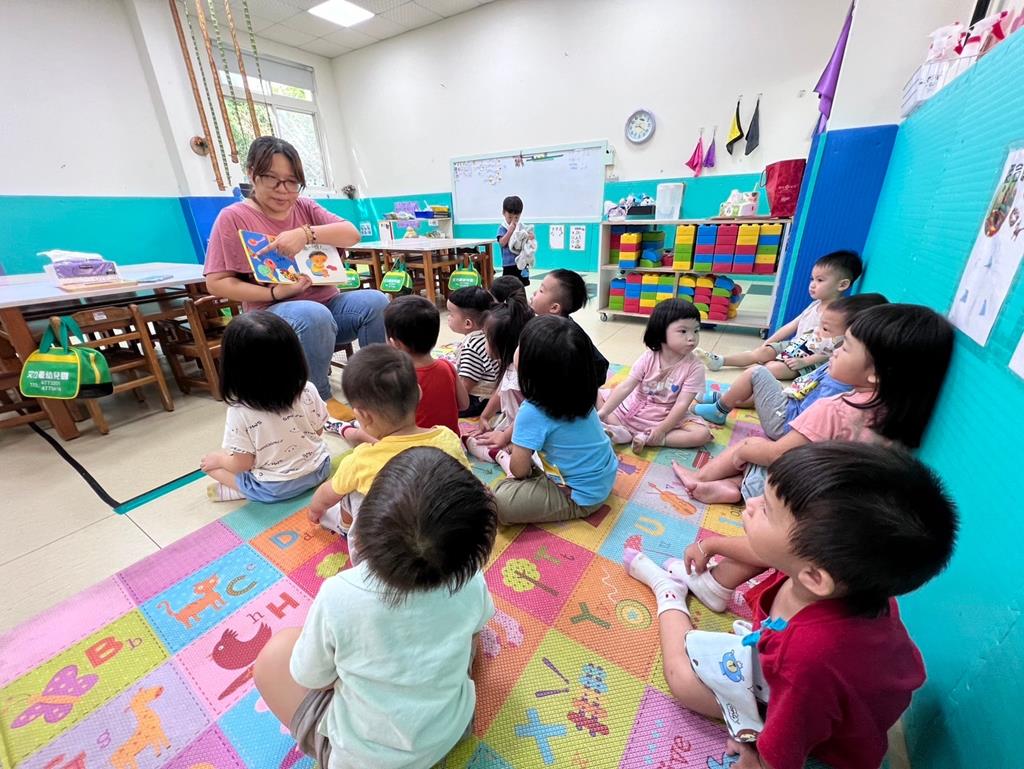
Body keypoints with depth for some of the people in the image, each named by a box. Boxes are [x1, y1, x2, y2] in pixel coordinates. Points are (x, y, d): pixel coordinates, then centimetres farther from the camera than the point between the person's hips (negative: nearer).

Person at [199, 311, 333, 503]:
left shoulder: (240, 412, -24)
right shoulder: (308, 391, -16)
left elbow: (241, 464, -16)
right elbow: (318, 431, -2)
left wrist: (218, 458, 5)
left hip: (274, 489, -3)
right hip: (318, 470, 4)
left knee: (208, 462, 14)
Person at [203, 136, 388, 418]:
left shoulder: (306, 208, 13)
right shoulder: (233, 218, 1)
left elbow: (352, 235, -1)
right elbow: (217, 283, -4)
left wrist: (306, 233, -17)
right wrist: (274, 292, -18)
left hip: (329, 303, 4)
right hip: (272, 314, -4)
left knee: (376, 301, -23)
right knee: (314, 316, -38)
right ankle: (319, 398, -17)